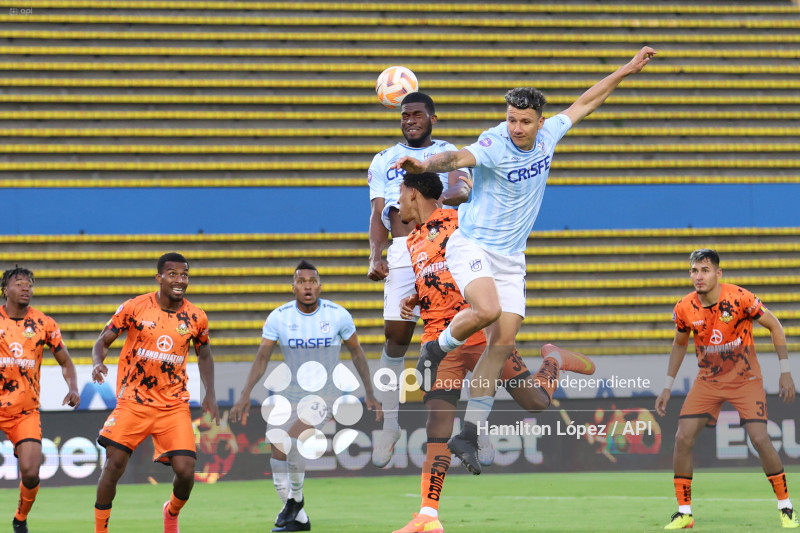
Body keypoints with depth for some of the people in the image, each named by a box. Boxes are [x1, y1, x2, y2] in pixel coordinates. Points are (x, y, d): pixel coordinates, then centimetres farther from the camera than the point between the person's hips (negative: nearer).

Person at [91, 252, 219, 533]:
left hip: (174, 405, 2)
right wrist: (98, 363, -21)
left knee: (185, 472, -9)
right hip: (133, 402, -2)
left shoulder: (196, 317, 2)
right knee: (114, 465, -11)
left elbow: (204, 354, 19)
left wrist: (209, 394, 9)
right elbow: (103, 341, 1)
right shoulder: (135, 307, -5)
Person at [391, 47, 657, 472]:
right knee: (488, 309, -33)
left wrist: (624, 72, 20)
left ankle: (468, 434, 1)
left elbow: (582, 104, 16)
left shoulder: (547, 136, 0)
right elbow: (459, 158, -39)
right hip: (472, 245, -6)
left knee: (503, 341, -3)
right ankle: (438, 347, -1)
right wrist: (425, 165, -61)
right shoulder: (494, 145, -20)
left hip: (510, 257, 6)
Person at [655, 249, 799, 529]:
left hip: (746, 379, -3)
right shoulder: (684, 309, -9)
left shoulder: (740, 298, -20)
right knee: (682, 438, -9)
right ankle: (684, 512, 2)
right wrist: (667, 387, 9)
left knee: (760, 439, -14)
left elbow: (775, 327, -6)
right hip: (707, 381, 3)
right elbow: (679, 345, 11)